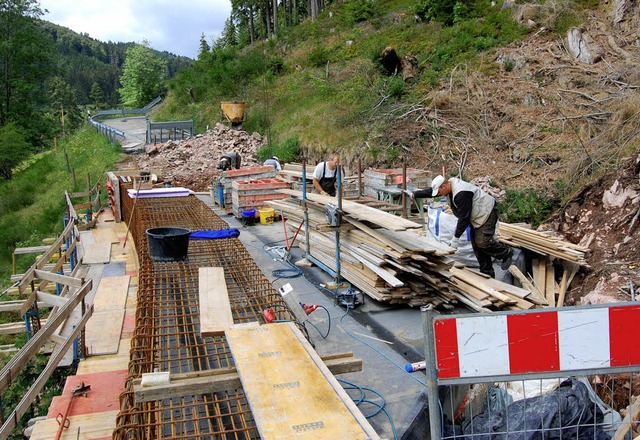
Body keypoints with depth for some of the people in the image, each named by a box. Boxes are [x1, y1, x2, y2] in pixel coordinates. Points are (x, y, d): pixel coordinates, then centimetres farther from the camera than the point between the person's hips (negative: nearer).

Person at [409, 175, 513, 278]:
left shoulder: (461, 194, -33)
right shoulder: (450, 185, -4)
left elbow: (464, 218, -31)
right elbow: (430, 192, 11)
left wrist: (456, 237, -26)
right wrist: (414, 194, 11)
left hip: (487, 213, -10)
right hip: (476, 216, 10)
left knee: (482, 242, -15)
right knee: (476, 243, 8)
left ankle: (507, 253, 11)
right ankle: (487, 273, 15)